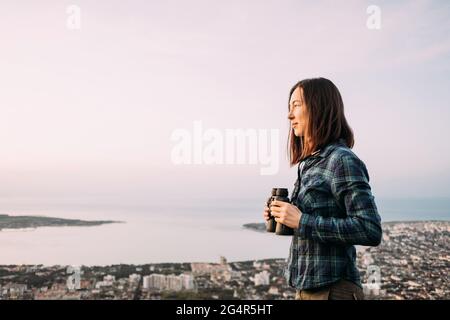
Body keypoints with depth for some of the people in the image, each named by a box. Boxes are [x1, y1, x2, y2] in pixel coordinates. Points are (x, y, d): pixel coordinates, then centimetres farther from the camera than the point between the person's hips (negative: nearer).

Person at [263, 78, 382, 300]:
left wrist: (302, 221, -21)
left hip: (332, 289, -7)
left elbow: (370, 231, -21)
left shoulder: (342, 160, -15)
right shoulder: (310, 163, 8)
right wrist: (281, 217, 0)